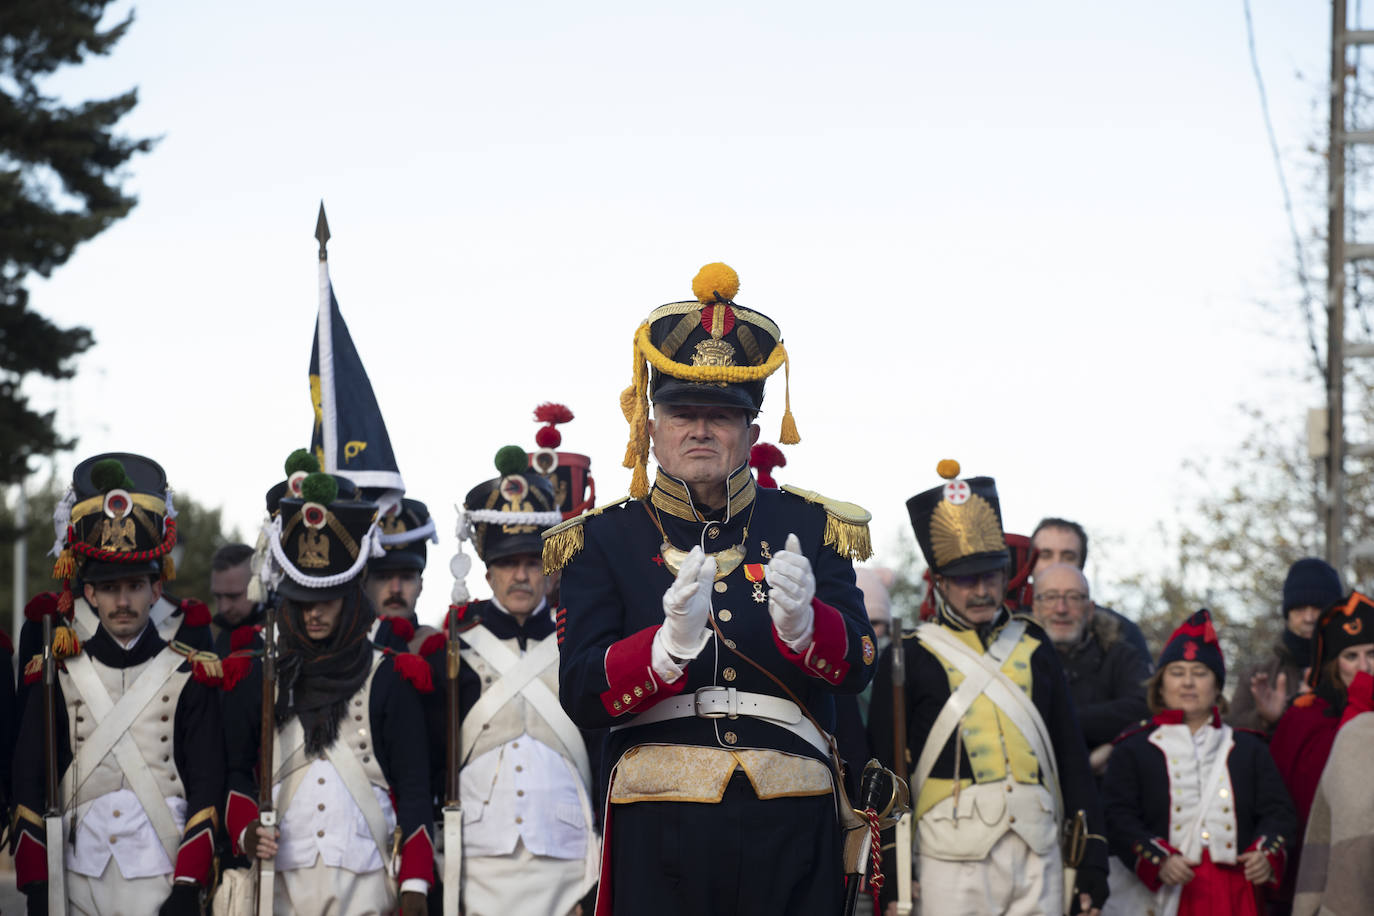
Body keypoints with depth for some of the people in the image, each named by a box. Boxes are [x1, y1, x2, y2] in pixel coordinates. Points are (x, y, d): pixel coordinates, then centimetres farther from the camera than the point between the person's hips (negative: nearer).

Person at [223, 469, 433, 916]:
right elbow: (236, 774, 13)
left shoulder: (389, 680, 5)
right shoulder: (256, 679, 9)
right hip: (281, 878, 1)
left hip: (366, 879, -1)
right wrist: (245, 831, -8)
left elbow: (414, 789, 3)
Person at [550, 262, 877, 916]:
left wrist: (801, 621, -26)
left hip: (790, 836, 1)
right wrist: (671, 645, -26)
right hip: (659, 834, -1)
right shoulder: (604, 541, 5)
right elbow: (580, 696, -7)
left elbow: (856, 667, -4)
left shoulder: (808, 528, 9)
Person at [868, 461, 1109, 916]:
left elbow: (1073, 758, 17)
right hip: (956, 860, -3)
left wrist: (1092, 859, 10)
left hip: (1039, 856, 4)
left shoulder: (1033, 644, 16)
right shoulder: (910, 657, 4)